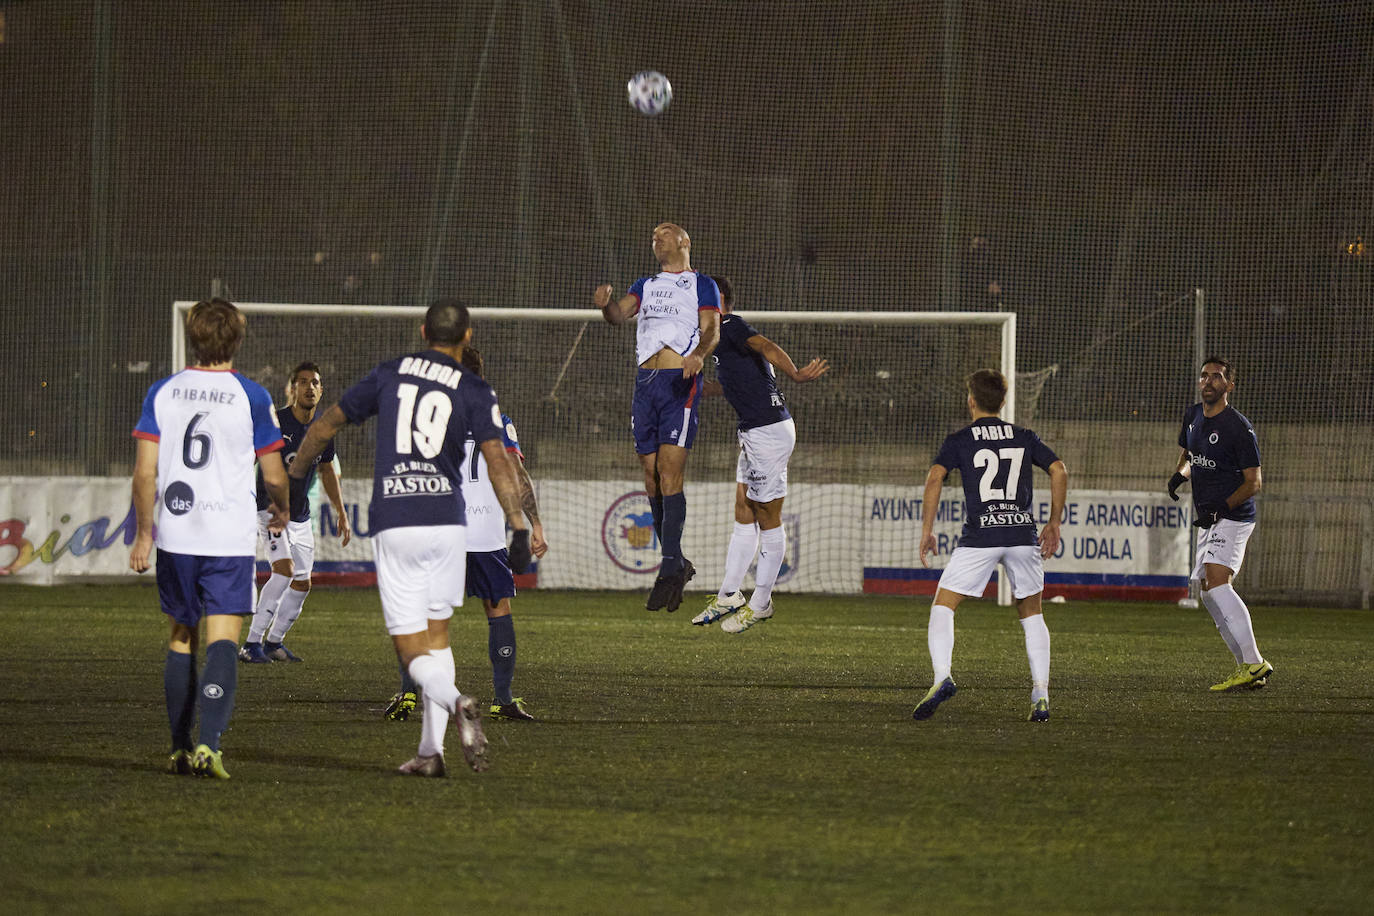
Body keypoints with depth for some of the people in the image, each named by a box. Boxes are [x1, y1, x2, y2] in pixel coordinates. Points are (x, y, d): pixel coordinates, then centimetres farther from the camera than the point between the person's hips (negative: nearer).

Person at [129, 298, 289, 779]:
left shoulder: (162, 393, 3)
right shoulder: (251, 397, -5)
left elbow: (145, 471, 1)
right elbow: (274, 475, 0)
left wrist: (144, 532, 11)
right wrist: (281, 510, 21)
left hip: (174, 538, 3)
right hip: (229, 538, -3)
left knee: (181, 639, 15)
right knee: (222, 641, -6)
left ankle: (180, 749, 18)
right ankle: (208, 744, -23)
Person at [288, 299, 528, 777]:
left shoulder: (388, 375, 8)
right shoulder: (475, 391, 3)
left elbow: (325, 426, 15)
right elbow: (497, 462, -6)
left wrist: (294, 476, 30)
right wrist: (519, 526, -5)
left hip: (393, 525, -1)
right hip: (447, 521, 1)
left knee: (411, 647, 0)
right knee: (438, 634, 14)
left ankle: (455, 703, -30)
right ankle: (431, 750, 6)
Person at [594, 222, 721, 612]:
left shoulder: (702, 285, 9)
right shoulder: (646, 285, 23)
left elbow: (712, 330, -2)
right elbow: (620, 313, 8)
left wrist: (699, 353, -23)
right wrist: (606, 305, -15)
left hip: (681, 383, -5)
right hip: (645, 383, 5)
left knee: (669, 473, -15)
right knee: (652, 477, 3)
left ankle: (670, 567, -17)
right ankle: (677, 564, 12)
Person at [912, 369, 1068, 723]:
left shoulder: (959, 441, 6)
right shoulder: (1024, 437, 15)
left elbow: (935, 478, -8)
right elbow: (1059, 472, 8)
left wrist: (926, 531, -4)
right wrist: (1053, 524, 15)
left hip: (979, 535, -3)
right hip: (1022, 533, 3)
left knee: (942, 607, 5)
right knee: (1031, 613, 17)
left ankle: (942, 677, -19)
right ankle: (1041, 694, 6)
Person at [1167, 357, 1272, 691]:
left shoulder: (1239, 428, -13)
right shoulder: (1192, 416, 10)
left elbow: (1254, 482, -12)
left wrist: (1222, 506, -25)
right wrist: (1180, 474, 10)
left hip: (1233, 517, -9)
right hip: (1208, 520, 9)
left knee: (1216, 581, -25)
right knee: (1210, 593, 8)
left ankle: (1254, 663, -29)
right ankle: (1248, 667, 13)